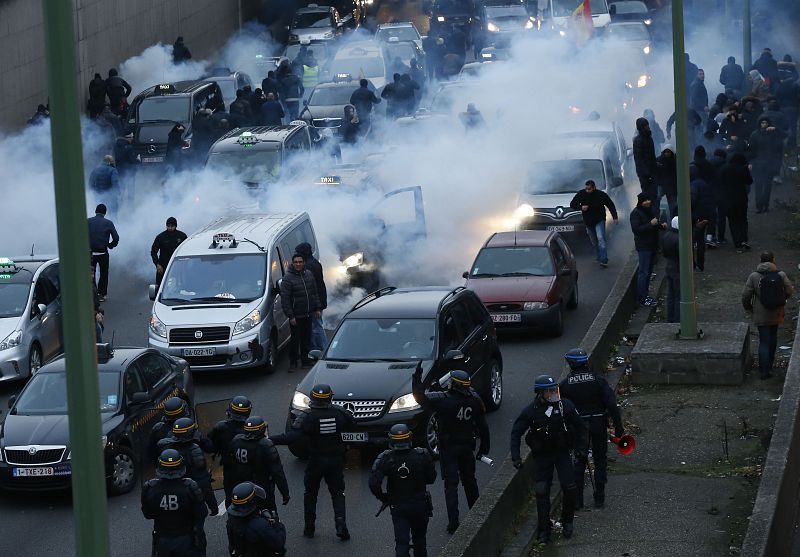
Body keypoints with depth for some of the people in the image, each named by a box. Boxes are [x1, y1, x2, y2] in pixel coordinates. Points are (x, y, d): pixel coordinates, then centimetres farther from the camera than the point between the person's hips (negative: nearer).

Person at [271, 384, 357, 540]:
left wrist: (271, 440, -26)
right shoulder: (338, 413, -7)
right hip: (336, 460, 2)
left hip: (316, 461, -2)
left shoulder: (308, 416, -18)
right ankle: (341, 525, -8)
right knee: (337, 493, 9)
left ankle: (309, 527, 16)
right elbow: (353, 424, 7)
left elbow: (293, 436, -28)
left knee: (310, 493, 15)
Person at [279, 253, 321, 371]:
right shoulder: (288, 278, -11)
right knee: (295, 339, -2)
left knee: (306, 339, 12)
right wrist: (290, 316, -17)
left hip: (308, 314, 6)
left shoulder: (309, 275, 7)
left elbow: (315, 293, 17)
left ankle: (305, 360, 23)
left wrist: (317, 308, 12)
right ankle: (293, 363, 7)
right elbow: (285, 299, -13)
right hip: (296, 316, -5)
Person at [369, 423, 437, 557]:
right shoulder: (422, 456, -14)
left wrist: (382, 497, -5)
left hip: (398, 507, -1)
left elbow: (374, 484, -22)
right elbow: (431, 479, -3)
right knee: (420, 539, 22)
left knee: (401, 542, 1)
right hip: (420, 505, 1)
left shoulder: (385, 459, -16)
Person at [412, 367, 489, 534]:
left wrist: (417, 378, -4)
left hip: (448, 449, -4)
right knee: (469, 480, 20)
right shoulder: (474, 400, -7)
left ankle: (453, 522, -7)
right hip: (467, 447, 4)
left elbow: (420, 397, -14)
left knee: (451, 484, -1)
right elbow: (482, 426, 0)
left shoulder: (442, 400, -21)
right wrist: (484, 448, 11)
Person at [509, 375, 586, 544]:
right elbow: (516, 433, -4)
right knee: (542, 492, -4)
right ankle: (544, 530, 8)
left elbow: (580, 427, 6)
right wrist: (515, 457, -10)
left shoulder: (566, 406, -9)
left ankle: (567, 522, 16)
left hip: (562, 453, 1)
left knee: (570, 489, -8)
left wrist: (580, 448, 3)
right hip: (542, 455, -1)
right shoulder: (530, 411, -12)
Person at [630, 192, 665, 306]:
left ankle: (645, 294, 24)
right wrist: (650, 224, -28)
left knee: (649, 271, 15)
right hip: (643, 246, -9)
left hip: (652, 245, 9)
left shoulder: (650, 210, 10)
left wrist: (661, 225, 1)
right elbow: (636, 229, -24)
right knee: (644, 272, -6)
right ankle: (642, 298, -2)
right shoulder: (636, 213, -15)